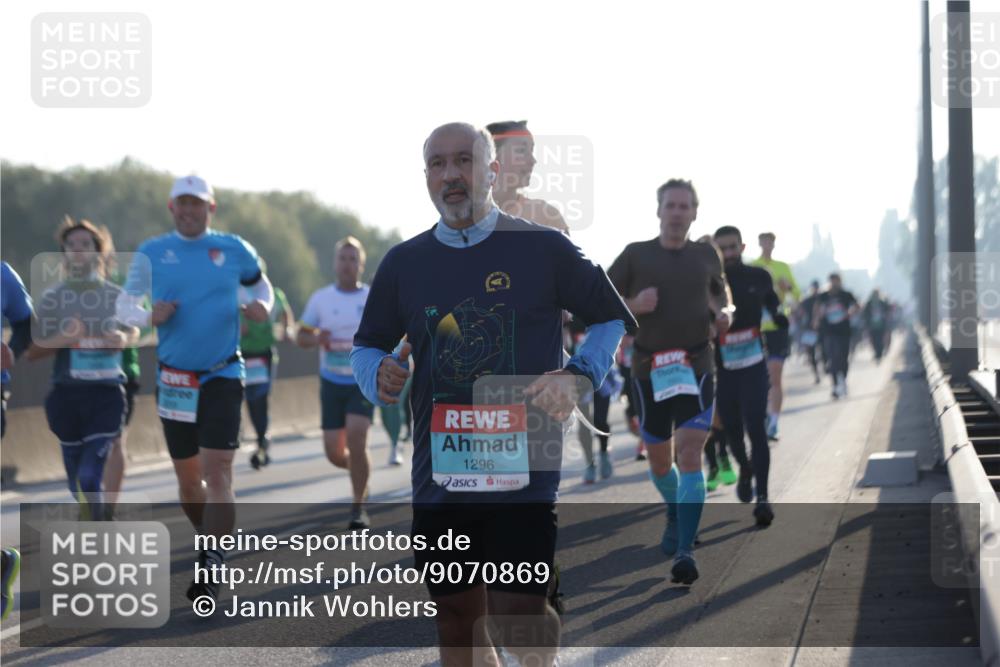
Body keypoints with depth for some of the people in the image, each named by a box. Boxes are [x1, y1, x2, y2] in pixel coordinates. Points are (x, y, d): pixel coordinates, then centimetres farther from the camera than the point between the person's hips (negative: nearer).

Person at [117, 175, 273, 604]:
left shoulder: (234, 250, 3)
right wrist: (150, 317, -14)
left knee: (217, 472, -14)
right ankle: (210, 543, 32)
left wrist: (262, 307, -2)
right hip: (174, 379, 2)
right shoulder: (151, 253, 3)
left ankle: (211, 569, -16)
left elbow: (259, 284, 20)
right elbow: (124, 305, 7)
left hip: (223, 376, -2)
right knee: (188, 478, 9)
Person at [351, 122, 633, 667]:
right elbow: (366, 346, 19)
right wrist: (378, 373, -5)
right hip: (439, 474, 4)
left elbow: (616, 321, 8)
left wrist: (578, 377, -9)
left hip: (524, 471, -4)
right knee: (456, 620, 10)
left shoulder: (544, 249, 0)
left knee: (519, 613, -13)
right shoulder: (403, 263, 9)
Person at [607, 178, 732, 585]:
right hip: (651, 369, 0)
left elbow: (719, 288, 29)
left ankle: (684, 551, -19)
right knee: (659, 460, 10)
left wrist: (724, 311, 7)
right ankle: (675, 513, 43)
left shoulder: (706, 255, 9)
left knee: (690, 455, -15)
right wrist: (634, 305, -14)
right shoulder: (636, 255, 3)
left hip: (696, 366, 0)